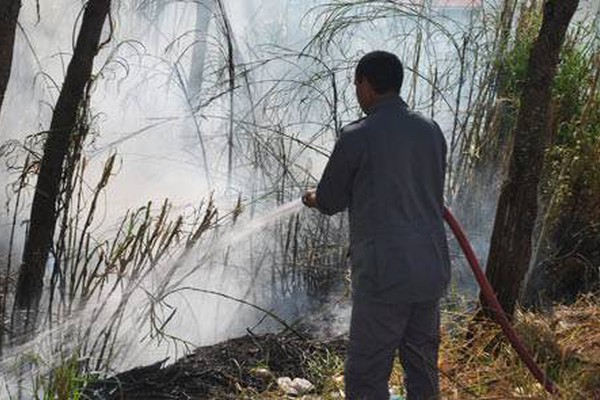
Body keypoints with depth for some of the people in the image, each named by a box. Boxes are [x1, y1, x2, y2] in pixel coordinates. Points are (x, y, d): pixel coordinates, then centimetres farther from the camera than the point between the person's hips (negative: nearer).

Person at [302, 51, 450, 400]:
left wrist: (312, 198, 25)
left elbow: (331, 202, 1)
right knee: (423, 371, 15)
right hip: (432, 270, 7)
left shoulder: (357, 137, -10)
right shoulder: (431, 131, 7)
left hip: (384, 275, -6)